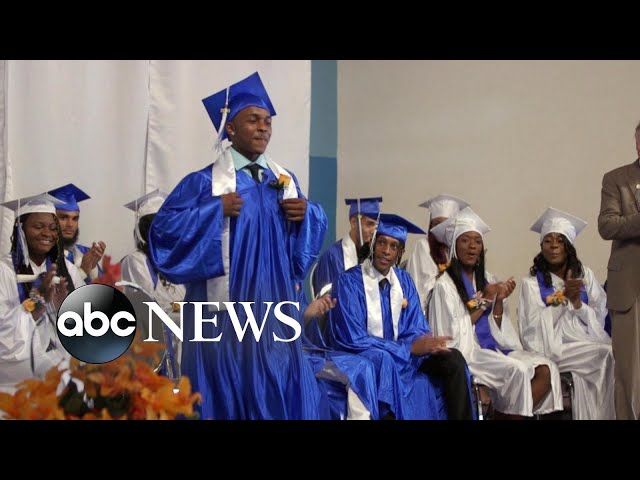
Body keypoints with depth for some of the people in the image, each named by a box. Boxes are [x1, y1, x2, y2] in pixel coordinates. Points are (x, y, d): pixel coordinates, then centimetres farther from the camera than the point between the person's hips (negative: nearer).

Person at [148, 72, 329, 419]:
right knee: (228, 393, -1)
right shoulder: (204, 182, -4)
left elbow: (315, 226, 16)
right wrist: (216, 210, -19)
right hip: (225, 313, -4)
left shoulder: (285, 180, 12)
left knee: (279, 390, 5)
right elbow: (163, 229, -12)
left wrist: (305, 213, -4)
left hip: (274, 309, 5)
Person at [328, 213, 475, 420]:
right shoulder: (350, 281, -12)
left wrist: (426, 343, -22)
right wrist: (410, 348, -23)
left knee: (453, 359, -16)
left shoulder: (404, 281, 6)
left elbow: (415, 330, 5)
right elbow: (354, 339, -18)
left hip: (401, 355, 6)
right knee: (387, 360, -38)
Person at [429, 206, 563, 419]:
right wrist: (482, 302, -10)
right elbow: (451, 335, -11)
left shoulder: (487, 280, 16)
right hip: (466, 351, -7)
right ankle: (506, 414, -11)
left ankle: (508, 414, -12)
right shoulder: (445, 285, -4)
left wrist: (499, 301, -4)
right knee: (518, 371, -30)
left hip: (495, 347, 7)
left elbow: (497, 330, 14)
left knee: (546, 369, -17)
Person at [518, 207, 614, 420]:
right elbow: (535, 325, -9)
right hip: (555, 347, -4)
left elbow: (599, 318, 7)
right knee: (607, 354, -27)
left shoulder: (585, 275, 12)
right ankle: (607, 413, -15)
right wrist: (564, 296, -18)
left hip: (588, 340, 4)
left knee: (614, 354, -28)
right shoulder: (531, 283, 2)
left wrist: (578, 303, -13)